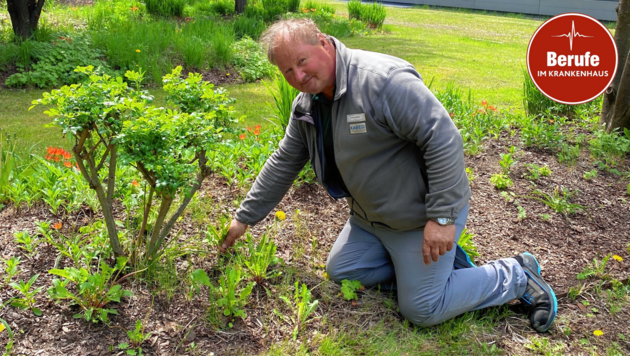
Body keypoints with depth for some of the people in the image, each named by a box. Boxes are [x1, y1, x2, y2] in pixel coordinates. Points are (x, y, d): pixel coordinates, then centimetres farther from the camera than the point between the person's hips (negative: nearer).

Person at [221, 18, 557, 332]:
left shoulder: (382, 79, -28)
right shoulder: (305, 106, 0)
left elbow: (444, 140, -29)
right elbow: (283, 163, 11)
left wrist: (442, 217, -28)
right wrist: (245, 217, 13)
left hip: (421, 215, -8)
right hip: (371, 217, 9)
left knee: (421, 309, -5)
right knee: (340, 271, 13)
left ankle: (518, 275, 15)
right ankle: (441, 260, 18)